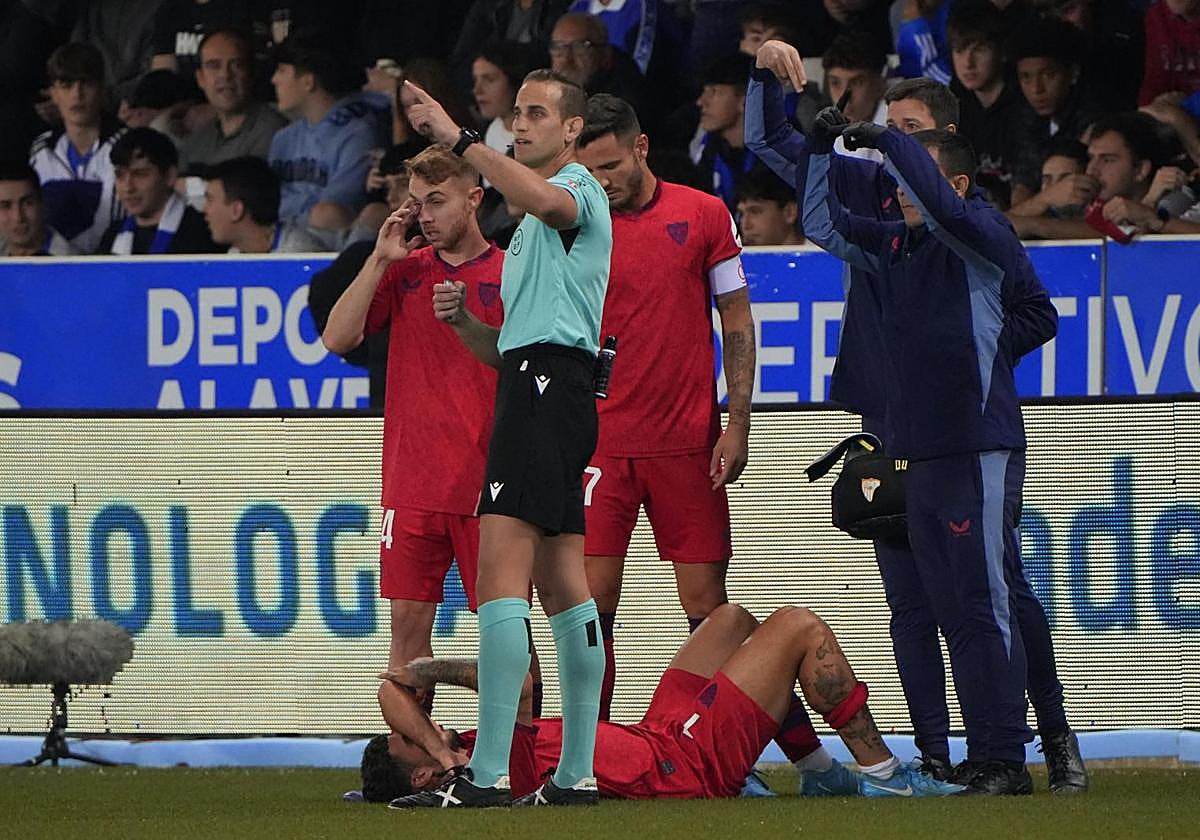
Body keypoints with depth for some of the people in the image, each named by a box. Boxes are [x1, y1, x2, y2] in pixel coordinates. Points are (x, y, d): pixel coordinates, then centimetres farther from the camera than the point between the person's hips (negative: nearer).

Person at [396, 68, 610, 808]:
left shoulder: (579, 189, -3)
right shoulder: (533, 227, 28)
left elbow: (541, 197, -31)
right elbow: (504, 348, 27)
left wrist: (458, 138, -34)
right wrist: (462, 319, 7)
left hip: (548, 382, -11)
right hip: (536, 383, 11)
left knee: (502, 574, -17)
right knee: (563, 586, 9)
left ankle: (488, 774, -24)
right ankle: (577, 773, 10)